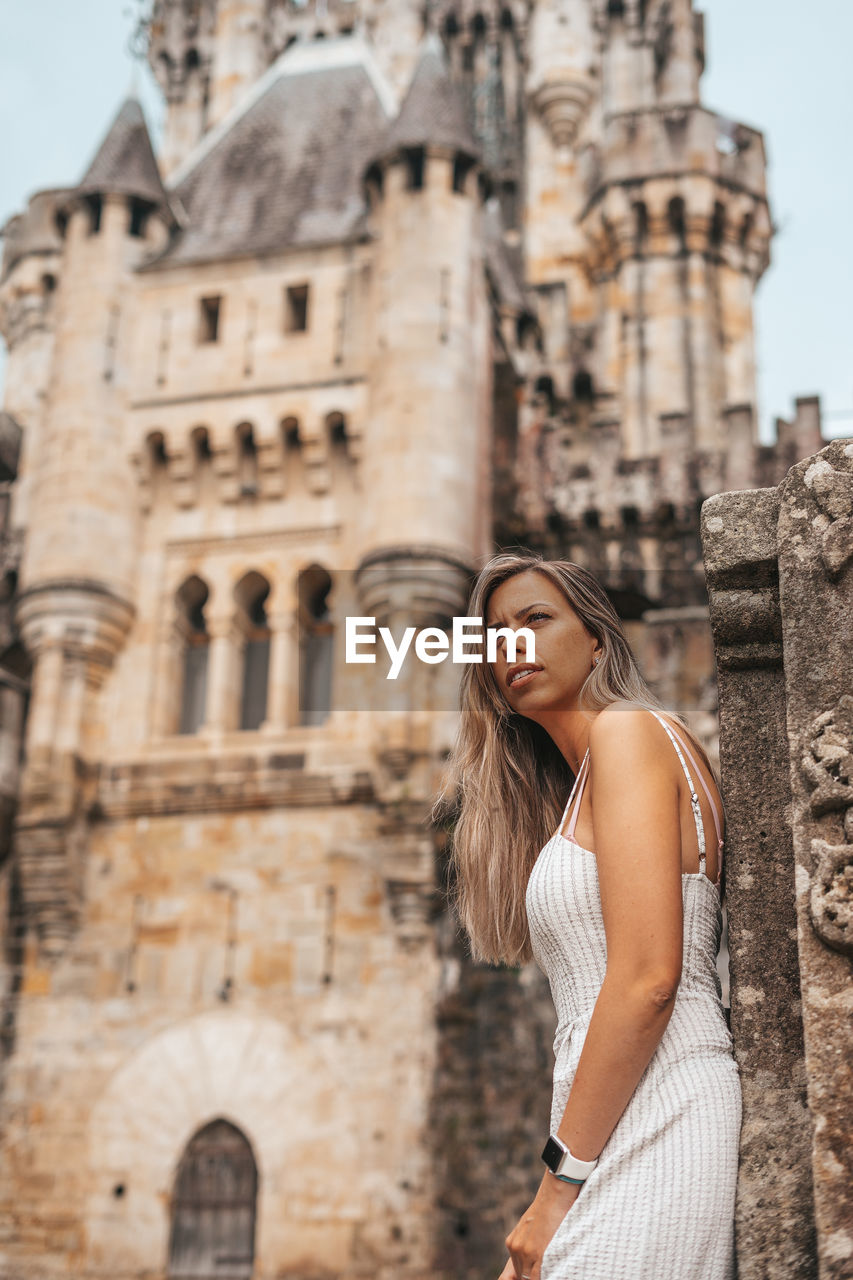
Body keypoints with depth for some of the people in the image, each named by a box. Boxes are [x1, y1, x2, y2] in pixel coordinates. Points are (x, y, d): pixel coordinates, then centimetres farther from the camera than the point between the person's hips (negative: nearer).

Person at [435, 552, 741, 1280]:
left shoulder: (630, 730, -5)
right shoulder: (577, 789, 22)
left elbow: (647, 978, -15)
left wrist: (560, 1181, -13)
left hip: (645, 1132, -9)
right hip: (628, 1130, 9)